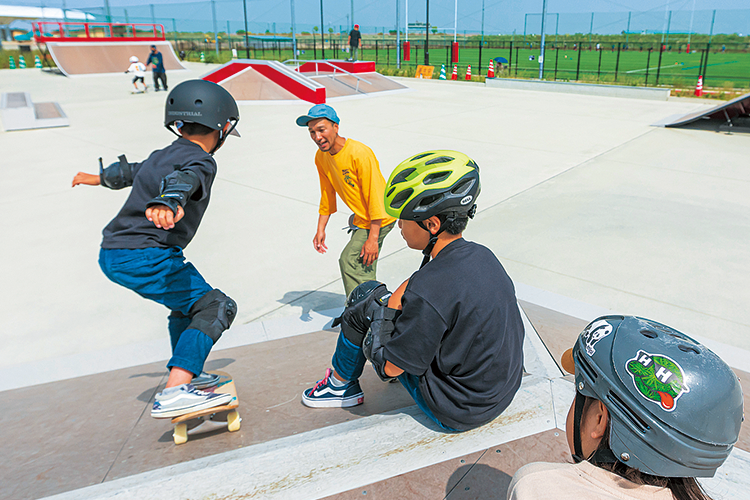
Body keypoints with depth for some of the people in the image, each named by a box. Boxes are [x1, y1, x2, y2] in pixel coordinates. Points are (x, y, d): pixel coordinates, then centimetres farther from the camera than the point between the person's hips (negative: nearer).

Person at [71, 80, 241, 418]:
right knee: (215, 307, -14)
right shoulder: (201, 162, -11)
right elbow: (182, 181, -35)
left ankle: (186, 374, 40)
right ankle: (173, 394, -25)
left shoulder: (162, 156, 17)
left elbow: (128, 171, 36)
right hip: (143, 257, -10)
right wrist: (167, 203, -58)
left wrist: (98, 178, 56)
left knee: (188, 300, 27)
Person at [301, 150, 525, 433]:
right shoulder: (483, 255, -7)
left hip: (457, 414, -7)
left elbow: (390, 367, -18)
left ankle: (341, 385, 23)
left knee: (366, 297, -3)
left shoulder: (428, 293, -31)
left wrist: (383, 311, -5)